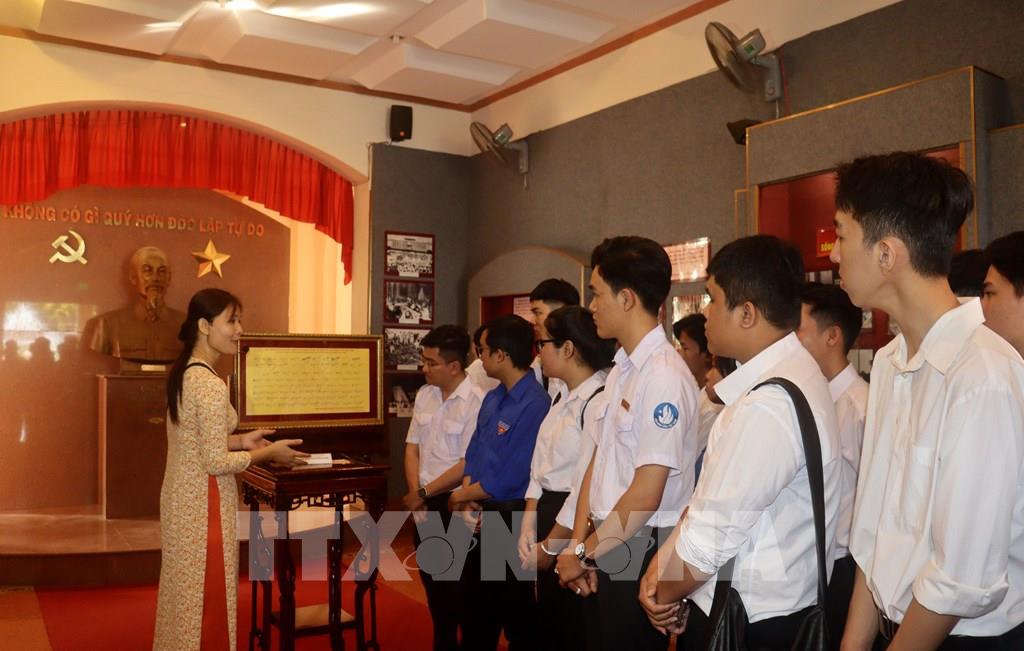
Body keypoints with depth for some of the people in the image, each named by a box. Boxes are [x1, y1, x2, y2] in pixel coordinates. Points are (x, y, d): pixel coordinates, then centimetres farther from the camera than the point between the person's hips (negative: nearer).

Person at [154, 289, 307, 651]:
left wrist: (240, 440, 9)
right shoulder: (211, 384, -23)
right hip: (203, 504, -9)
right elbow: (216, 463, -22)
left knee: (183, 592, 21)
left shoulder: (181, 374, 6)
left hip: (180, 498, 9)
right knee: (206, 598, 5)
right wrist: (269, 453, -11)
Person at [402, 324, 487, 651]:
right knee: (432, 580, 18)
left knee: (458, 583, 3)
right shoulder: (425, 394, 4)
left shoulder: (476, 401, -19)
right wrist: (415, 495, -4)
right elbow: (412, 448, 8)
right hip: (424, 503, 7)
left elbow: (467, 466, -19)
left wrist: (424, 493, -10)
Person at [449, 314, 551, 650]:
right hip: (482, 516, 8)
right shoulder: (492, 398, 5)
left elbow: (509, 478, -23)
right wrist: (469, 502, -6)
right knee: (477, 603, 22)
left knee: (515, 610, 10)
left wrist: (462, 496, -8)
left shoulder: (534, 405, -23)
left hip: (511, 518, -8)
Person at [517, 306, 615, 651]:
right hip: (549, 518, 9)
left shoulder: (600, 403, -21)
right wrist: (528, 529, 1)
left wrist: (551, 546, -13)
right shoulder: (562, 399, 9)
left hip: (576, 534, -9)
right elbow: (539, 471, 10)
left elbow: (588, 487, -22)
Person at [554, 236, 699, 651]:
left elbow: (645, 496, -20)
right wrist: (580, 544, 2)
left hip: (640, 554, -8)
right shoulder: (620, 370, 8)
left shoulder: (665, 376, -19)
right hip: (604, 549, 8)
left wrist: (584, 553, -11)